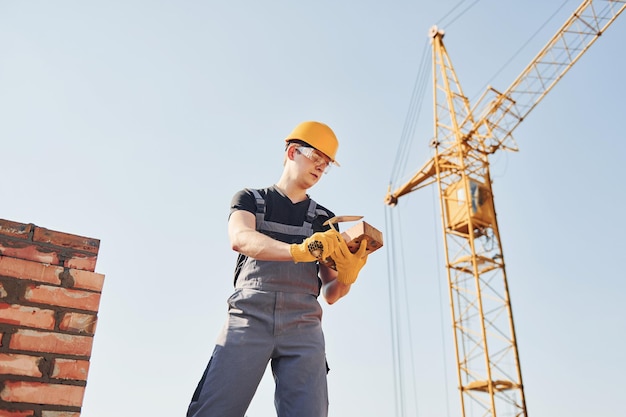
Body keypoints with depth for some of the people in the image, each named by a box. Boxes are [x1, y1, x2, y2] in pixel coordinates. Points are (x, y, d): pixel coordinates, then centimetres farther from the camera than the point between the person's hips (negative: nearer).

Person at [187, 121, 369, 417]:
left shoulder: (323, 220, 20)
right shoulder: (250, 199, 14)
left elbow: (330, 294, 15)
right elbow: (240, 239, -10)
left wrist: (347, 276, -10)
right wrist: (299, 251, -27)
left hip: (303, 327, 2)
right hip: (249, 318, -2)